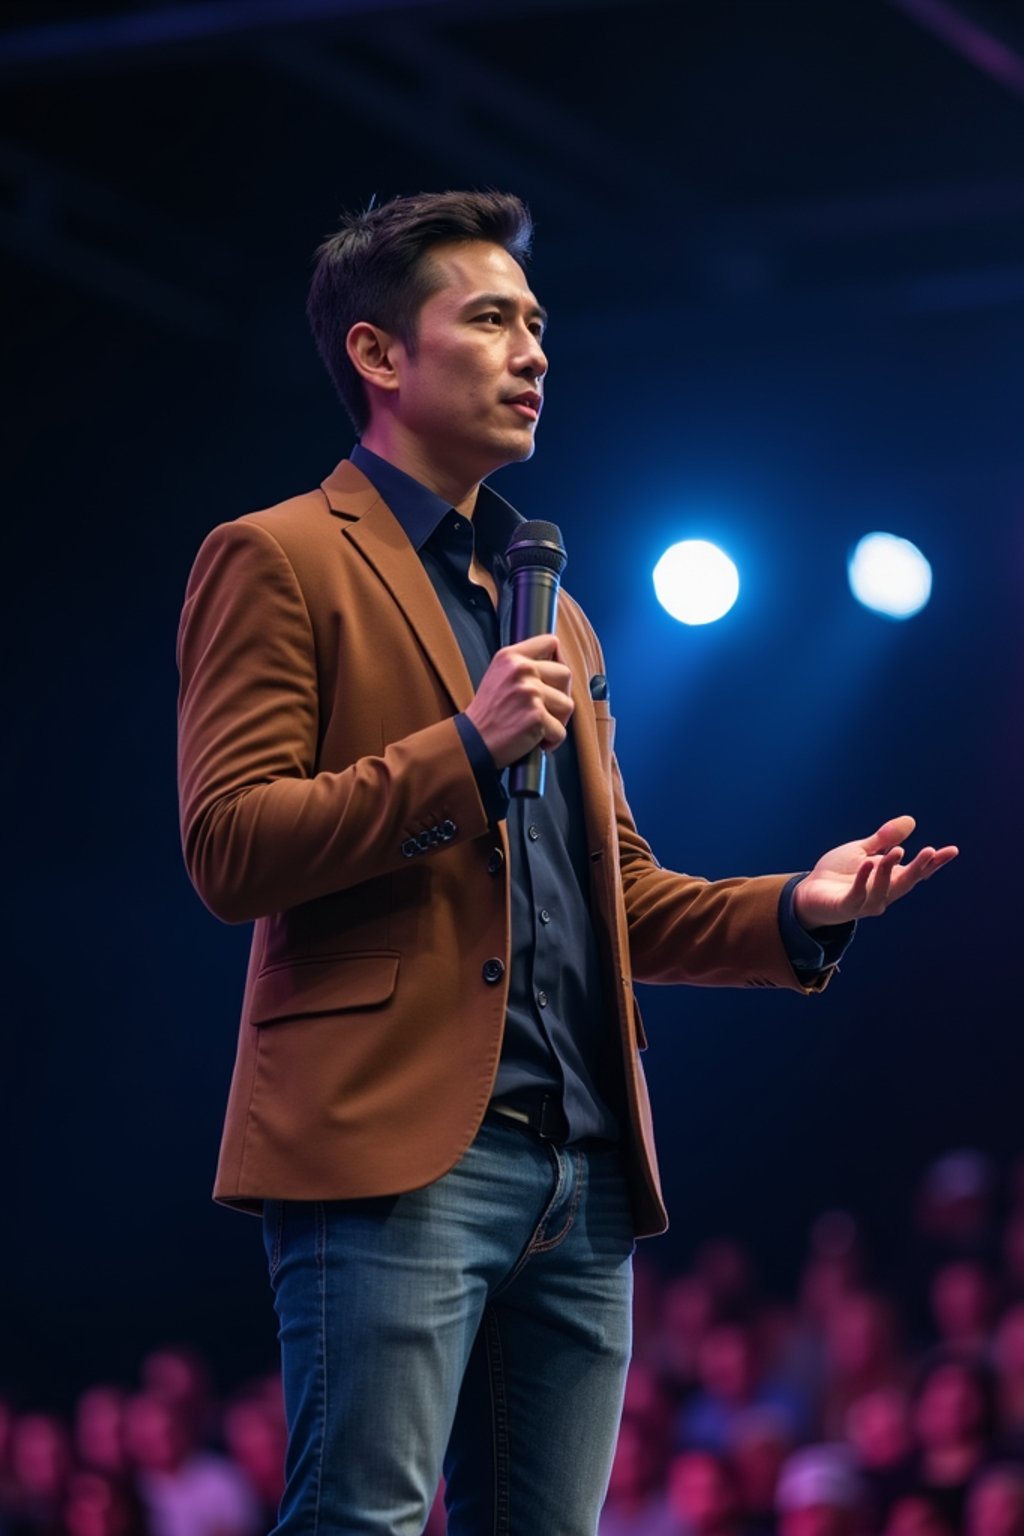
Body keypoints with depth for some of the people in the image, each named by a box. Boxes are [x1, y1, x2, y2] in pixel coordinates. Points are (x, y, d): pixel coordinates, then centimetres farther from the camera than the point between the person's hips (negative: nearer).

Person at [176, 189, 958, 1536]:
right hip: (394, 1153, -7)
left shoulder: (555, 614, 26)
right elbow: (227, 847, -8)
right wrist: (463, 749, -16)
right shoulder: (282, 561, 2)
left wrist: (794, 913, 7)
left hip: (584, 1171, 7)